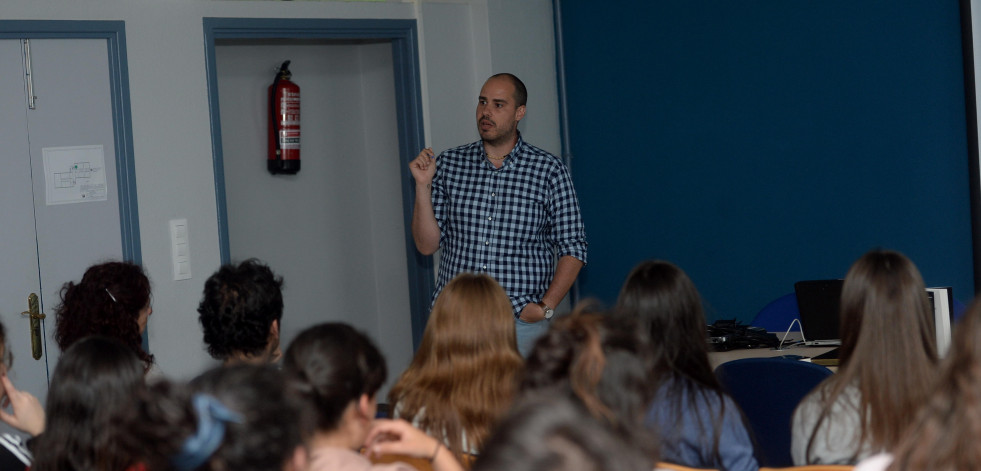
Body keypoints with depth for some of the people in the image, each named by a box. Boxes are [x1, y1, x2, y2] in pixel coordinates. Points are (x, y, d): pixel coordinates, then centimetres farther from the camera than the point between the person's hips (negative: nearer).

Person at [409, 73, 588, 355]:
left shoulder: (548, 170, 2)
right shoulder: (449, 164, 8)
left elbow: (572, 249, 4)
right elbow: (427, 245, 6)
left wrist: (545, 307, -8)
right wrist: (423, 185, -5)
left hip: (521, 321, -1)